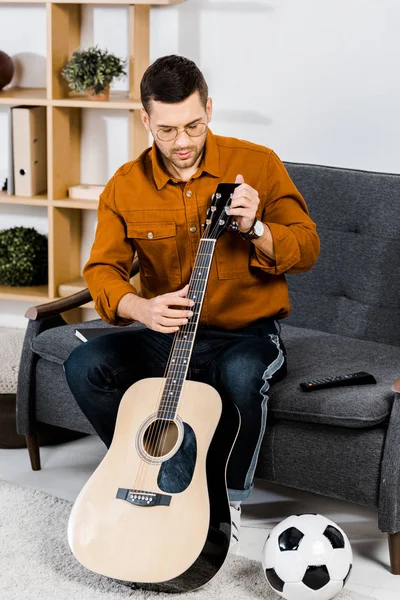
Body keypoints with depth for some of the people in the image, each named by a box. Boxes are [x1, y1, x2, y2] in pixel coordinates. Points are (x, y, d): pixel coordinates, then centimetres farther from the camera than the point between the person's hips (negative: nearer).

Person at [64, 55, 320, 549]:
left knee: (242, 374, -37)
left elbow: (307, 249, -7)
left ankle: (229, 500, -10)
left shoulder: (257, 164, -7)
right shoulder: (125, 186, -1)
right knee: (84, 366, -20)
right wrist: (140, 308, -27)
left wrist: (255, 228, -27)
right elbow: (101, 268, -6)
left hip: (247, 335, -3)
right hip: (165, 336, 3)